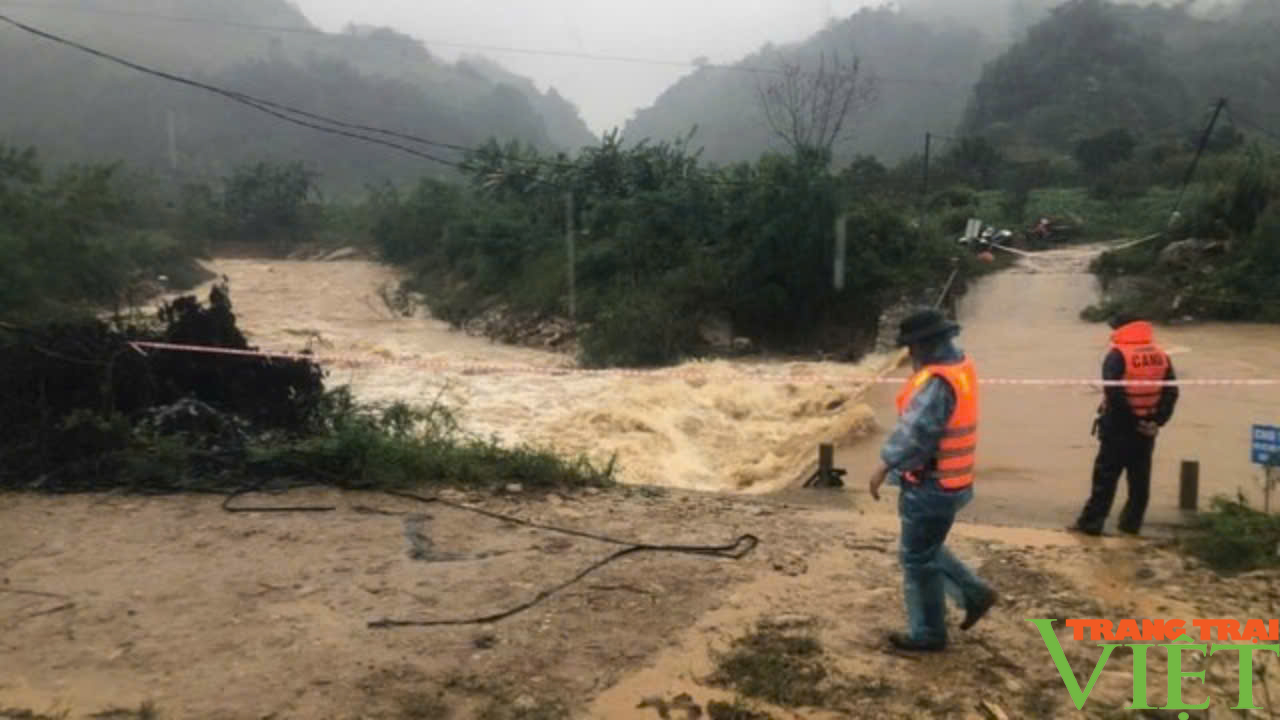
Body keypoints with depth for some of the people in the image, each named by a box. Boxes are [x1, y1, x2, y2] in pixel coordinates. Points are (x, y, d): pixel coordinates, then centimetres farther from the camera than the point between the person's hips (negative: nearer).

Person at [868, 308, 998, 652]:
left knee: (919, 558, 5)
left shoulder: (937, 381, -26)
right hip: (945, 481, 10)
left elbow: (914, 433, -31)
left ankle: (927, 632, 19)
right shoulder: (960, 364, 7)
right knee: (927, 549, 25)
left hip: (931, 486, -10)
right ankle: (973, 593, 30)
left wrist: (884, 467, -25)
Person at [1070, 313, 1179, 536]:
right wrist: (1158, 420, -1)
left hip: (1119, 427, -5)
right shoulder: (1161, 356, 7)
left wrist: (1131, 419, -13)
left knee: (1106, 477, 0)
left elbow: (1113, 392, -20)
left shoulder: (1117, 356, -11)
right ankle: (1131, 522, 20)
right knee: (1140, 479, 14)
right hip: (1146, 430, 5)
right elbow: (1171, 392, 3)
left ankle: (1091, 522, 2)